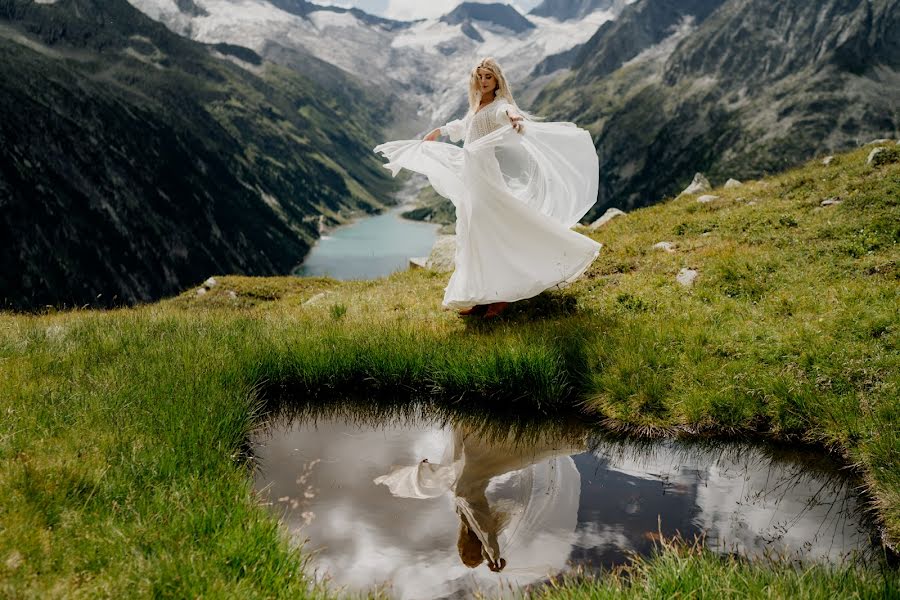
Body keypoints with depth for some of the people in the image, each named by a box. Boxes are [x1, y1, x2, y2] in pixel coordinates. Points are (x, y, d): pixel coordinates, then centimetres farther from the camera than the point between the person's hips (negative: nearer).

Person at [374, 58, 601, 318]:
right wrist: (439, 131, 54)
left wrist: (515, 116, -58)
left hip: (488, 178, -9)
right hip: (470, 179, 9)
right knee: (472, 234, 9)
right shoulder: (475, 108, 16)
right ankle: (480, 295, 15)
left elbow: (506, 110, -34)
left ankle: (500, 293, -7)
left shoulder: (498, 105, -8)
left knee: (490, 233, -13)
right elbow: (461, 126, 39)